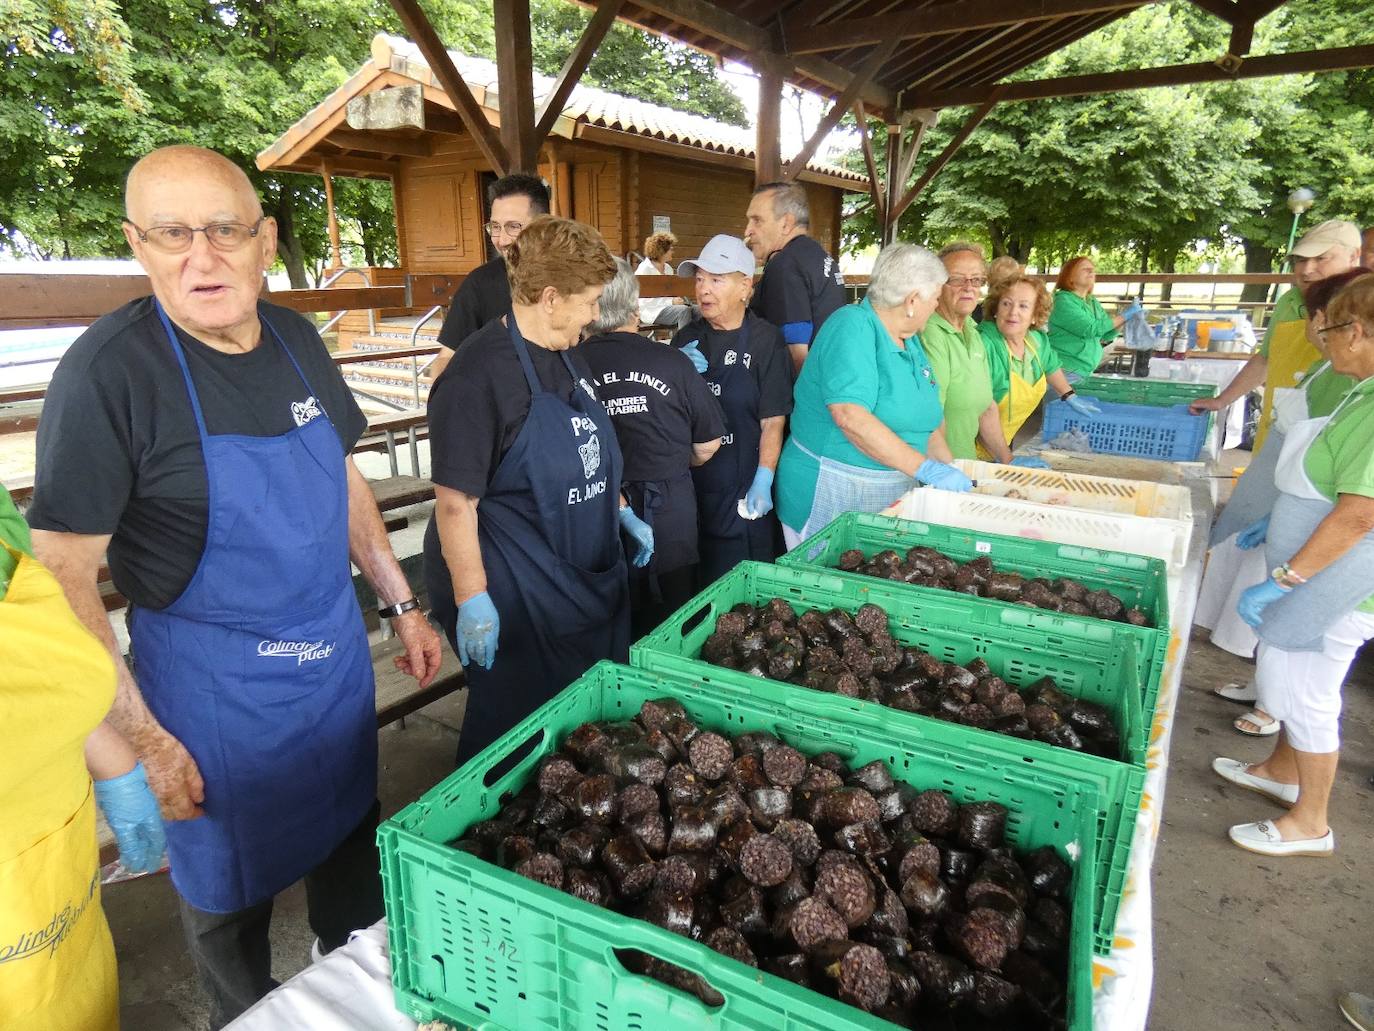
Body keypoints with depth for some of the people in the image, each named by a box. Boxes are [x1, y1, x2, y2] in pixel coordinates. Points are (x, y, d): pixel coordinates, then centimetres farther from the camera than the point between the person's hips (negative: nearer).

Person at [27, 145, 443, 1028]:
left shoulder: (296, 340, -2)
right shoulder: (109, 369, -19)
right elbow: (62, 576, -17)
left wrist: (401, 603, 9)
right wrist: (138, 740, -18)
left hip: (338, 653, 6)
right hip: (213, 684, -5)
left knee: (352, 839, 25)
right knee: (231, 892, 18)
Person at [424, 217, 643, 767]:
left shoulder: (565, 355, 7)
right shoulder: (478, 375, -21)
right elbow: (456, 503, -21)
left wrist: (622, 511, 16)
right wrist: (471, 600, -21)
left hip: (584, 575, 9)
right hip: (512, 593, -9)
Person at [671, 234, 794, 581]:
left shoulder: (765, 340, -7)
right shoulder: (687, 337, 8)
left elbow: (773, 421, -10)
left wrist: (763, 482, -19)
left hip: (741, 487, -4)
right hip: (689, 482, 4)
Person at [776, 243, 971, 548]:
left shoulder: (911, 342, 11)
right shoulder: (852, 326, -16)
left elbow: (927, 421, 18)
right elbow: (851, 418, -28)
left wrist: (949, 469, 3)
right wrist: (926, 469, -26)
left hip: (892, 499, 8)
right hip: (830, 497, -8)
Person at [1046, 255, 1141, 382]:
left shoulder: (1093, 302, 12)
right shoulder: (1063, 300, -12)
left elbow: (1107, 335, 14)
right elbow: (1090, 329, -20)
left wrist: (1128, 317, -1)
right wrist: (1124, 315, -14)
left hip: (1086, 371, 7)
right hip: (1065, 371, -7)